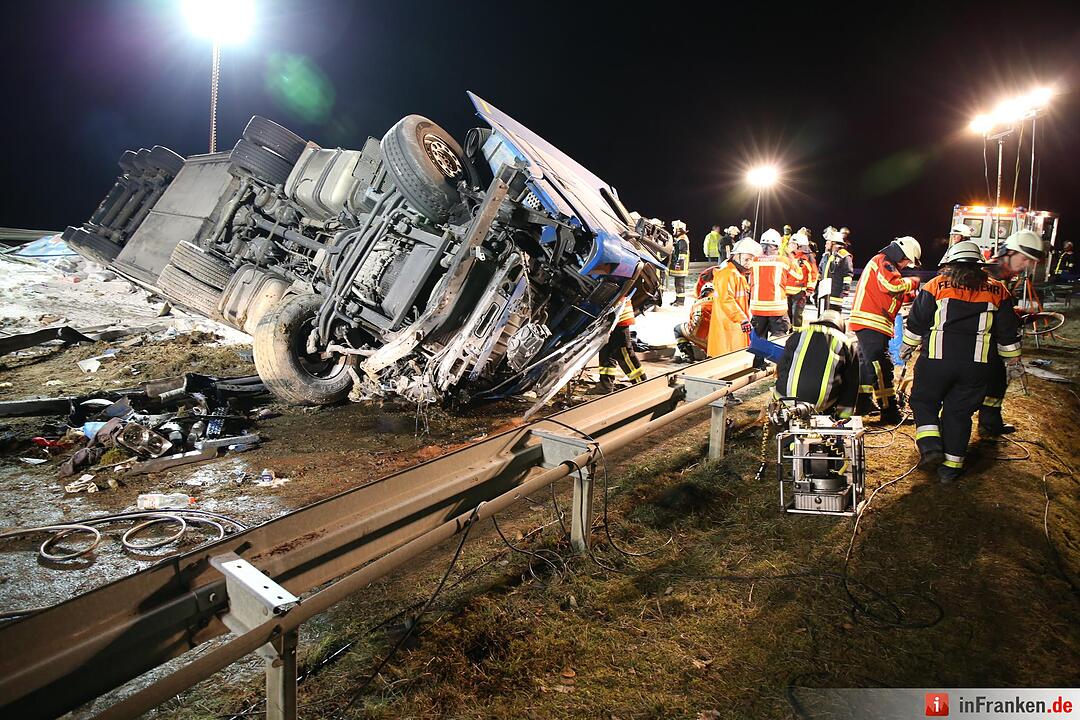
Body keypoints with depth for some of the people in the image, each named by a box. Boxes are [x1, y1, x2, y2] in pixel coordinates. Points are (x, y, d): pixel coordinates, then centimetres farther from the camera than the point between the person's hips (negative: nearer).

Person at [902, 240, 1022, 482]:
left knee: (924, 400, 15)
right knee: (959, 412, 11)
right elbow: (1008, 332, 12)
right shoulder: (997, 291, 7)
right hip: (976, 365, 3)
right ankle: (952, 465, 13)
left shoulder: (936, 286, -1)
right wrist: (1014, 360, 23)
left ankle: (930, 445, -6)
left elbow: (916, 321, 3)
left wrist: (908, 346, 18)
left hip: (936, 361, -2)